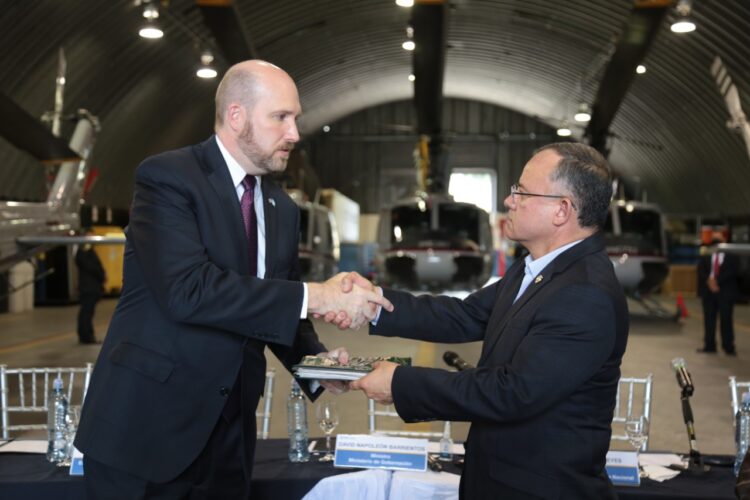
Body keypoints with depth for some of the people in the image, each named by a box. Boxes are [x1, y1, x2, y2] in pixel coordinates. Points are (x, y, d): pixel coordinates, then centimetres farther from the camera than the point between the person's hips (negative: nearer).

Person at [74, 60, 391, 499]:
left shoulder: (283, 209, 10)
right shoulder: (168, 177, -12)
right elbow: (188, 289, -26)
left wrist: (314, 362, -4)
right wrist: (312, 297, -25)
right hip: (146, 425, -6)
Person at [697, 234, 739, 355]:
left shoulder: (732, 257, 2)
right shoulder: (705, 257, 11)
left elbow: (732, 271, -9)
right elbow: (700, 270, 1)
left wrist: (717, 281, -16)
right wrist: (709, 280, -16)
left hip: (725, 292, -3)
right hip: (708, 291, 3)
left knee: (726, 320, -2)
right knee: (709, 319, 4)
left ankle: (728, 347, 3)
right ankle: (709, 346, 10)